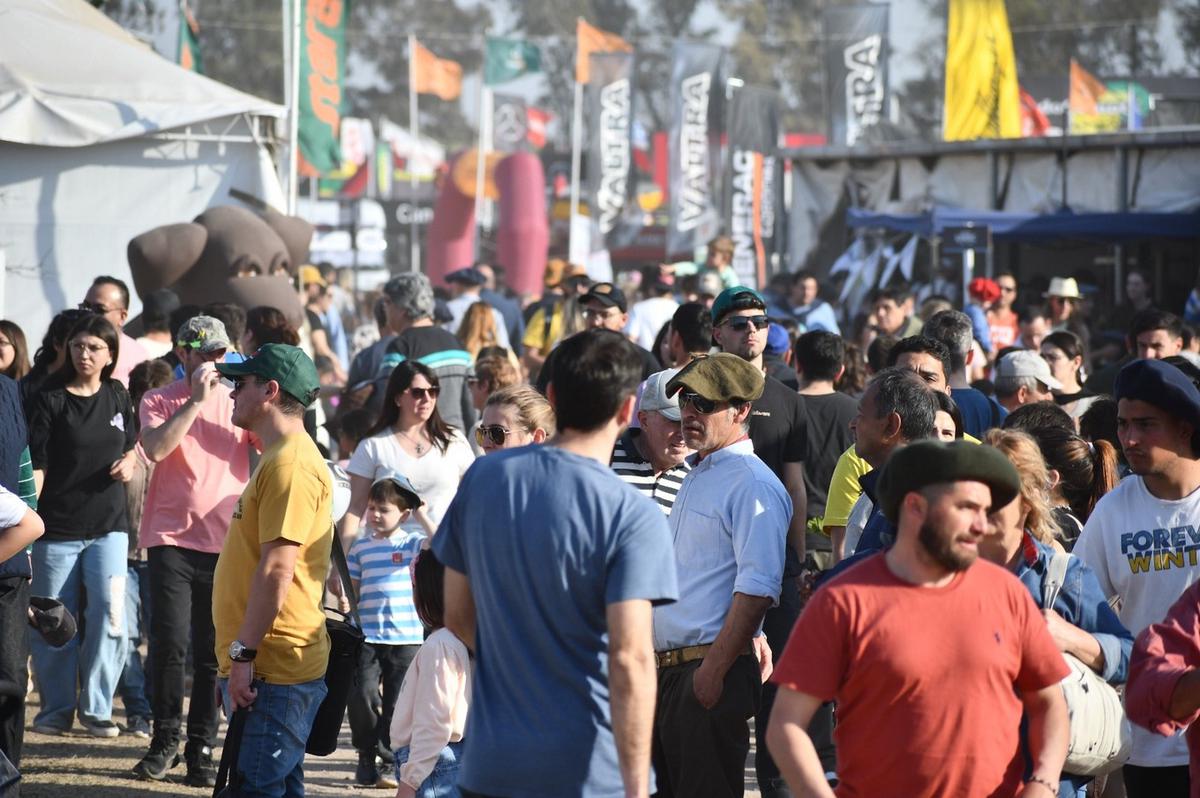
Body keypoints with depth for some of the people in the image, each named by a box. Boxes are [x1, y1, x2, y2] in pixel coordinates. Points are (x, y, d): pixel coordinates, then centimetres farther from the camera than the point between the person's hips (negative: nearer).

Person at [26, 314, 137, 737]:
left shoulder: (117, 397, 7)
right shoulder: (50, 400, -6)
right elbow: (35, 464, -8)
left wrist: (128, 462, 1)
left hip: (109, 526, 3)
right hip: (57, 527, -3)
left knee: (110, 615, -8)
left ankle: (97, 708, 5)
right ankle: (56, 710, 18)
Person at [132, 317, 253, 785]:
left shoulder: (238, 402, 10)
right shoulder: (159, 402, 5)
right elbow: (156, 448, -15)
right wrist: (196, 400, -18)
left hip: (224, 540, 2)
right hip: (172, 537, -1)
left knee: (212, 651, 2)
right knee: (170, 643, -9)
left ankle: (200, 748, 8)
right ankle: (165, 738, 6)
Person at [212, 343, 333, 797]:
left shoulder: (291, 463, -15)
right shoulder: (278, 458, 20)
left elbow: (277, 570, -21)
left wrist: (242, 655, -20)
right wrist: (237, 658, 22)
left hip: (274, 670, -11)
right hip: (266, 668, 11)